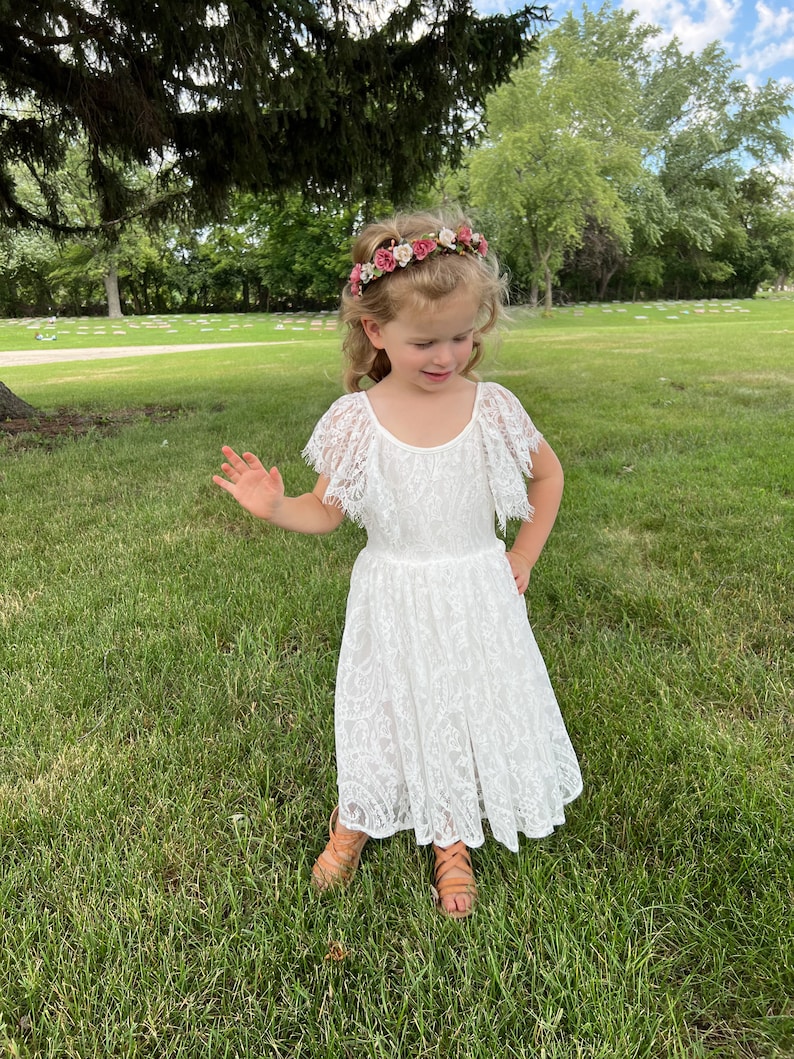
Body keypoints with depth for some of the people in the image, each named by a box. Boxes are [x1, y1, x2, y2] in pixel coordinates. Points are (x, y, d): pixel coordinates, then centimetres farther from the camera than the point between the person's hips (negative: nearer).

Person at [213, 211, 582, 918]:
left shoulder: (493, 408, -11)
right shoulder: (355, 421, -13)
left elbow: (548, 473, 5)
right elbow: (326, 511, -4)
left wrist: (524, 556, 3)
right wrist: (273, 507, -23)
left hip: (476, 596, 1)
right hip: (392, 601, 0)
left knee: (470, 707, 14)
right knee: (383, 709, 15)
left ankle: (453, 840, 41)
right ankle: (356, 822, 46)